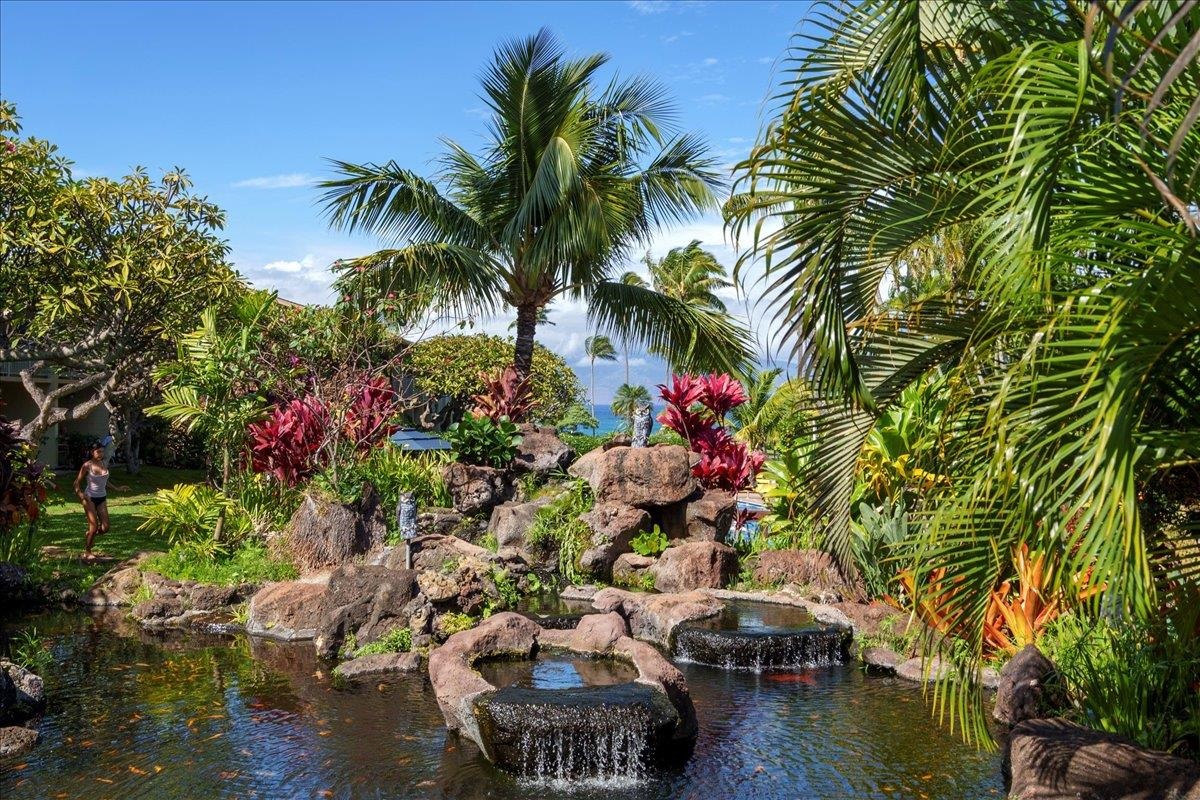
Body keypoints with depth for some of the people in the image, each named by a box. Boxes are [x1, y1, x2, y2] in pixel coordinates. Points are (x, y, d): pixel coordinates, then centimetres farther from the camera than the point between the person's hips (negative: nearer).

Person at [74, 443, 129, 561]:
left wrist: (117, 488, 15)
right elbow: (77, 482, -7)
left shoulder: (105, 464, 3)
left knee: (105, 528, -3)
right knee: (94, 527, -8)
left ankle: (89, 534, 30)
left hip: (102, 498, 5)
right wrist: (80, 494, -23)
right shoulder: (87, 465, -11)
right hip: (90, 498, -5)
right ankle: (87, 553, 10)